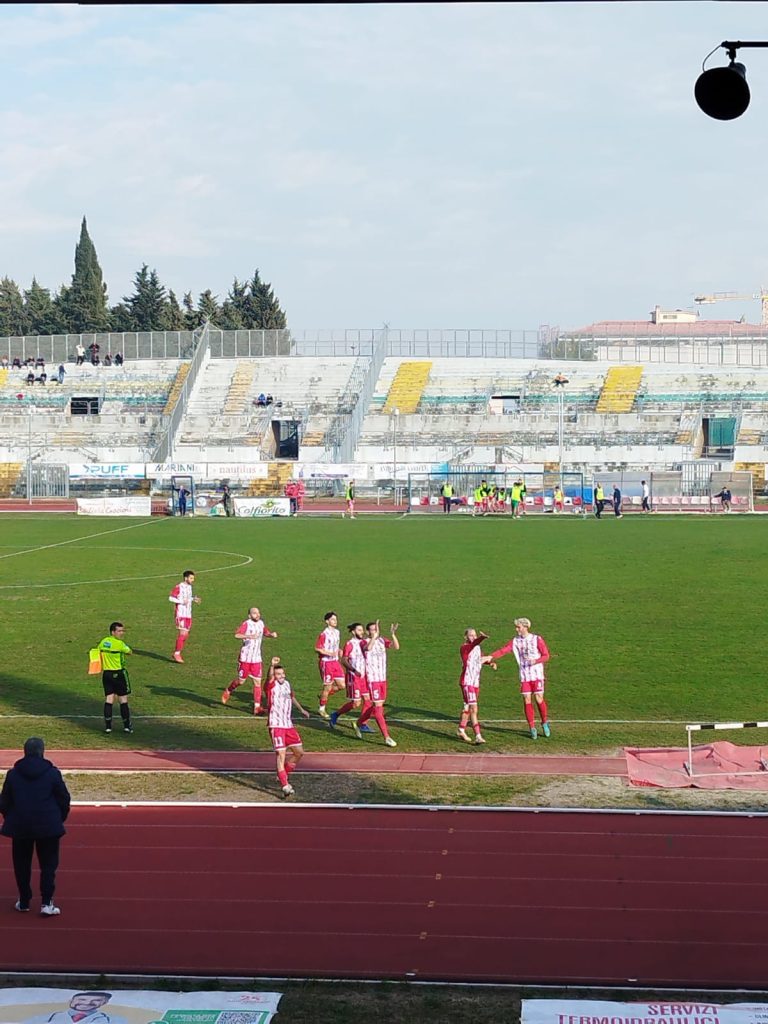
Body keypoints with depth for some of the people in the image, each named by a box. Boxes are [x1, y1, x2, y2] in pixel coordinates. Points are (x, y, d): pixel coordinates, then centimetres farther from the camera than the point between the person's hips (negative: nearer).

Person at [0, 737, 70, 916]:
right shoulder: (52, 773, -5)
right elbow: (64, 799, 0)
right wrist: (59, 819, 16)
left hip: (20, 827, 2)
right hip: (48, 827, -2)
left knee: (22, 865, 14)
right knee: (48, 865, 5)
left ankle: (24, 902, 18)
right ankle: (46, 903, -3)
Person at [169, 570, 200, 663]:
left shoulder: (189, 587, 13)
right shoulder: (179, 587, -11)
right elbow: (171, 598, -13)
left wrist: (193, 599, 6)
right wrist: (182, 601, -19)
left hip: (188, 614, 8)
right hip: (180, 614, -8)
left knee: (186, 634, 7)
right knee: (182, 633, -13)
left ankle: (176, 653, 15)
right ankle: (177, 654, -6)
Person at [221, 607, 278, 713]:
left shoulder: (261, 623, 6)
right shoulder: (246, 624, -15)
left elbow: (265, 632, 26)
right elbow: (237, 635, -29)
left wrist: (272, 634, 4)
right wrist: (249, 636, -43)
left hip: (257, 659, 5)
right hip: (245, 658, -5)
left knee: (258, 682, -2)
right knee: (241, 681, 7)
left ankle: (257, 707, 1)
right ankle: (228, 691, 37)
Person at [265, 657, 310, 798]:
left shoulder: (287, 684, 12)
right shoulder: (271, 685, -8)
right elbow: (270, 677, -32)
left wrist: (301, 709, 38)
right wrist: (272, 666, -52)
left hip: (288, 725, 7)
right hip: (276, 725, -7)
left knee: (299, 752, 10)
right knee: (281, 754, -14)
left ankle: (282, 775, 26)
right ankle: (285, 786, -17)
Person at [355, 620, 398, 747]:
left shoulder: (382, 640, 5)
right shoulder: (365, 642, -11)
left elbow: (396, 647, -9)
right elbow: (368, 648, -36)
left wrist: (393, 634, -23)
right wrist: (375, 635, -40)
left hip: (382, 679, 7)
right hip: (372, 679, -7)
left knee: (372, 705, 17)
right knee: (378, 707, -8)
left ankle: (359, 725, 38)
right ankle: (386, 737, -10)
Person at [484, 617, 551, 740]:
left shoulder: (537, 639, -3)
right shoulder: (515, 641, 5)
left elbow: (546, 656, -3)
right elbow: (503, 650, -5)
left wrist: (535, 661, -20)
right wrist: (490, 657, -19)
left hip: (537, 674, -3)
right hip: (524, 675, 3)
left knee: (539, 698, -6)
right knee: (527, 700, -2)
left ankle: (545, 722, 16)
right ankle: (532, 728, 5)